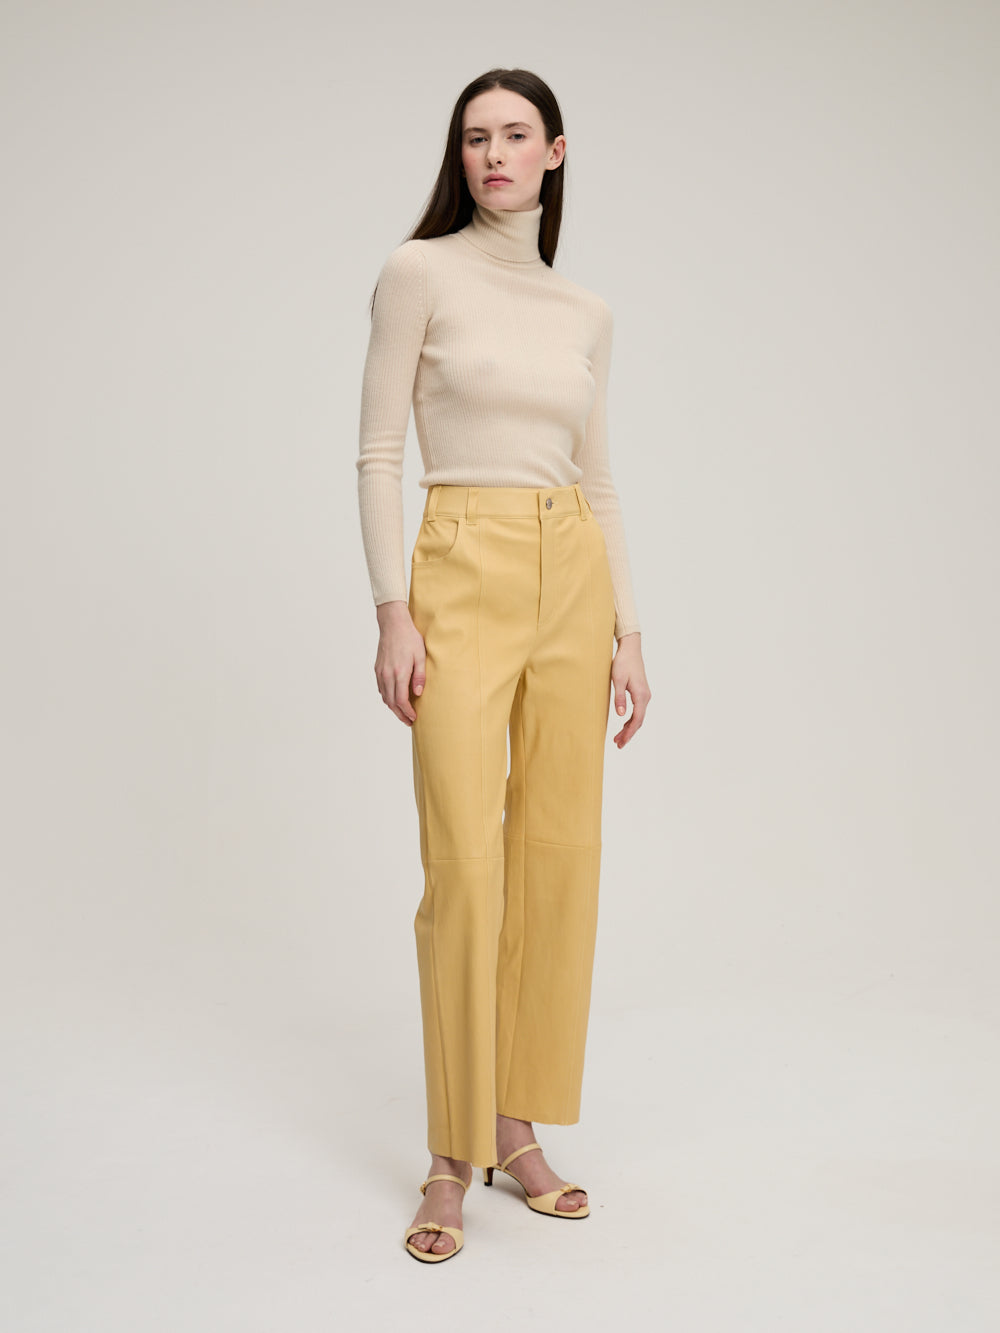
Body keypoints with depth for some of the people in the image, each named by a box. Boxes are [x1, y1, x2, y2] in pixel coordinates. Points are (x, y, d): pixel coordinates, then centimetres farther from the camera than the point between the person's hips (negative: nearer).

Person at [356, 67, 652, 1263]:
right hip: (466, 577, -5)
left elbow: (599, 483, 15)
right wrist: (392, 613, -13)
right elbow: (378, 453, -4)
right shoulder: (420, 273, 1)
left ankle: (517, 1127, 19)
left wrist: (626, 630, 9)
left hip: (574, 582, 5)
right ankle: (451, 1161, 6)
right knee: (463, 868, -8)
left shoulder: (585, 313, 14)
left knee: (558, 857, 5)